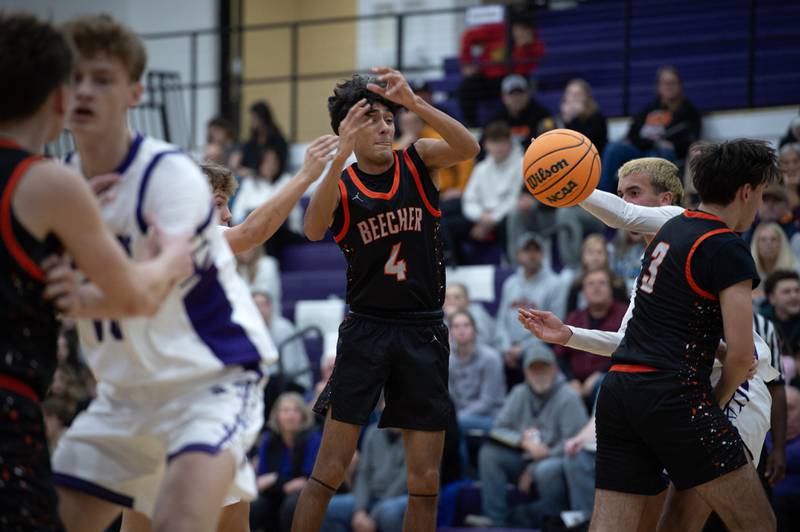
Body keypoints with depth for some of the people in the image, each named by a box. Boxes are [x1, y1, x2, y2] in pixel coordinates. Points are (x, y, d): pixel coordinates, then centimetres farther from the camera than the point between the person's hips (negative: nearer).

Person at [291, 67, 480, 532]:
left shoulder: (417, 160, 3)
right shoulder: (339, 182, 0)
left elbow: (468, 148, -17)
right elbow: (314, 229, -21)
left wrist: (415, 102, -29)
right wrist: (342, 154, -32)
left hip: (424, 334, 2)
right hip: (366, 331, -1)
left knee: (426, 480, 4)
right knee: (330, 468, -6)